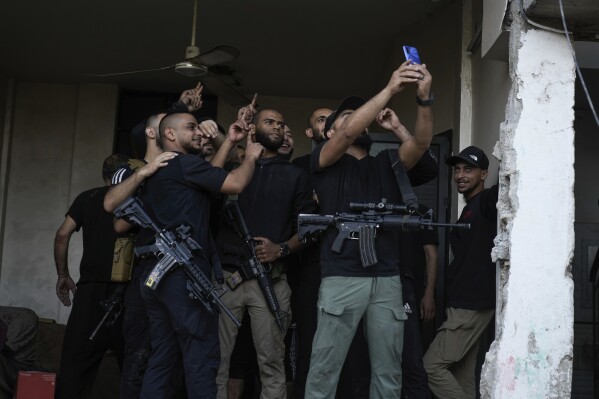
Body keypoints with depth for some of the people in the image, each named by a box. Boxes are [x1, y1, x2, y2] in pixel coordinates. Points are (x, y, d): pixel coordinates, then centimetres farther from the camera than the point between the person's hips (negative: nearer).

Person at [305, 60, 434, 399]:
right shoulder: (324, 161, 8)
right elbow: (349, 132, -11)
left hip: (387, 278, 4)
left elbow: (422, 142, 3)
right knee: (324, 369, -4)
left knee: (389, 371, 6)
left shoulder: (386, 164, 19)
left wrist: (425, 97, -14)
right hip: (342, 277, -4)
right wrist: (390, 89, -13)